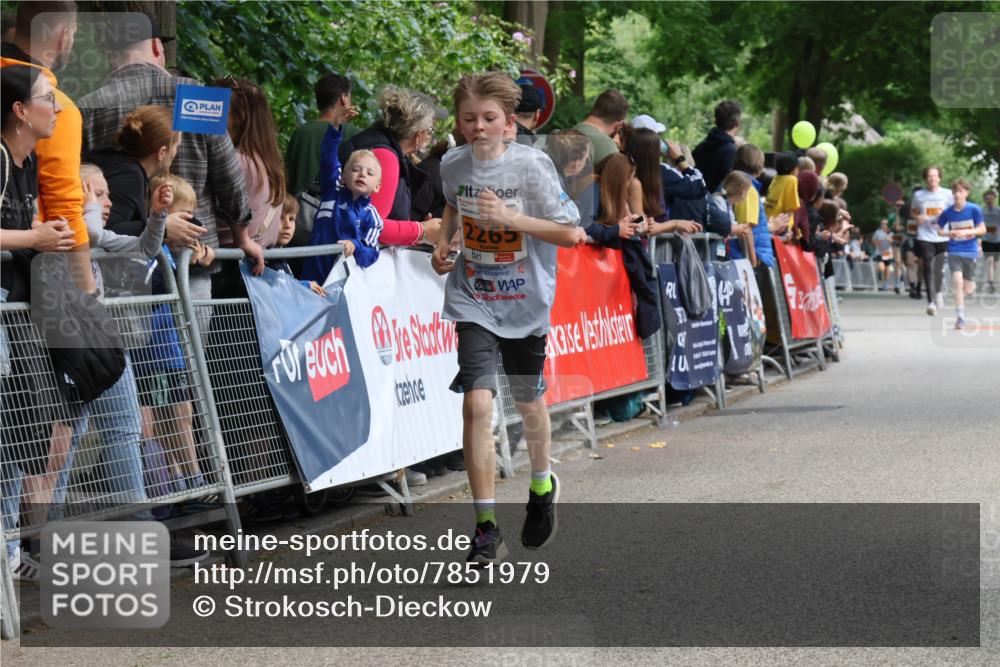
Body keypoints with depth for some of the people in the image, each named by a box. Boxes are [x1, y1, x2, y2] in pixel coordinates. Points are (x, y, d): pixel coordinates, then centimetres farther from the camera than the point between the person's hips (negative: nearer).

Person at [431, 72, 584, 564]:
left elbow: (571, 233, -15)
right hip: (473, 304, 1)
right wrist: (444, 242, 4)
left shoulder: (531, 165, -14)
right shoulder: (453, 165, -3)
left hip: (525, 303, -1)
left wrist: (510, 218, -25)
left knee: (528, 402, 16)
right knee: (477, 403, -14)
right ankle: (486, 529, -12)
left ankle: (542, 486, 47)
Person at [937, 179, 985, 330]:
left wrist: (966, 232, -17)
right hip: (954, 251, -1)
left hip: (970, 251, 1)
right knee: (957, 281, -19)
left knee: (968, 289, 6)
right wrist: (948, 233, -12)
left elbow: (982, 229, -3)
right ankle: (960, 317, -13)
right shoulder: (947, 212, -4)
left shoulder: (974, 209, -7)